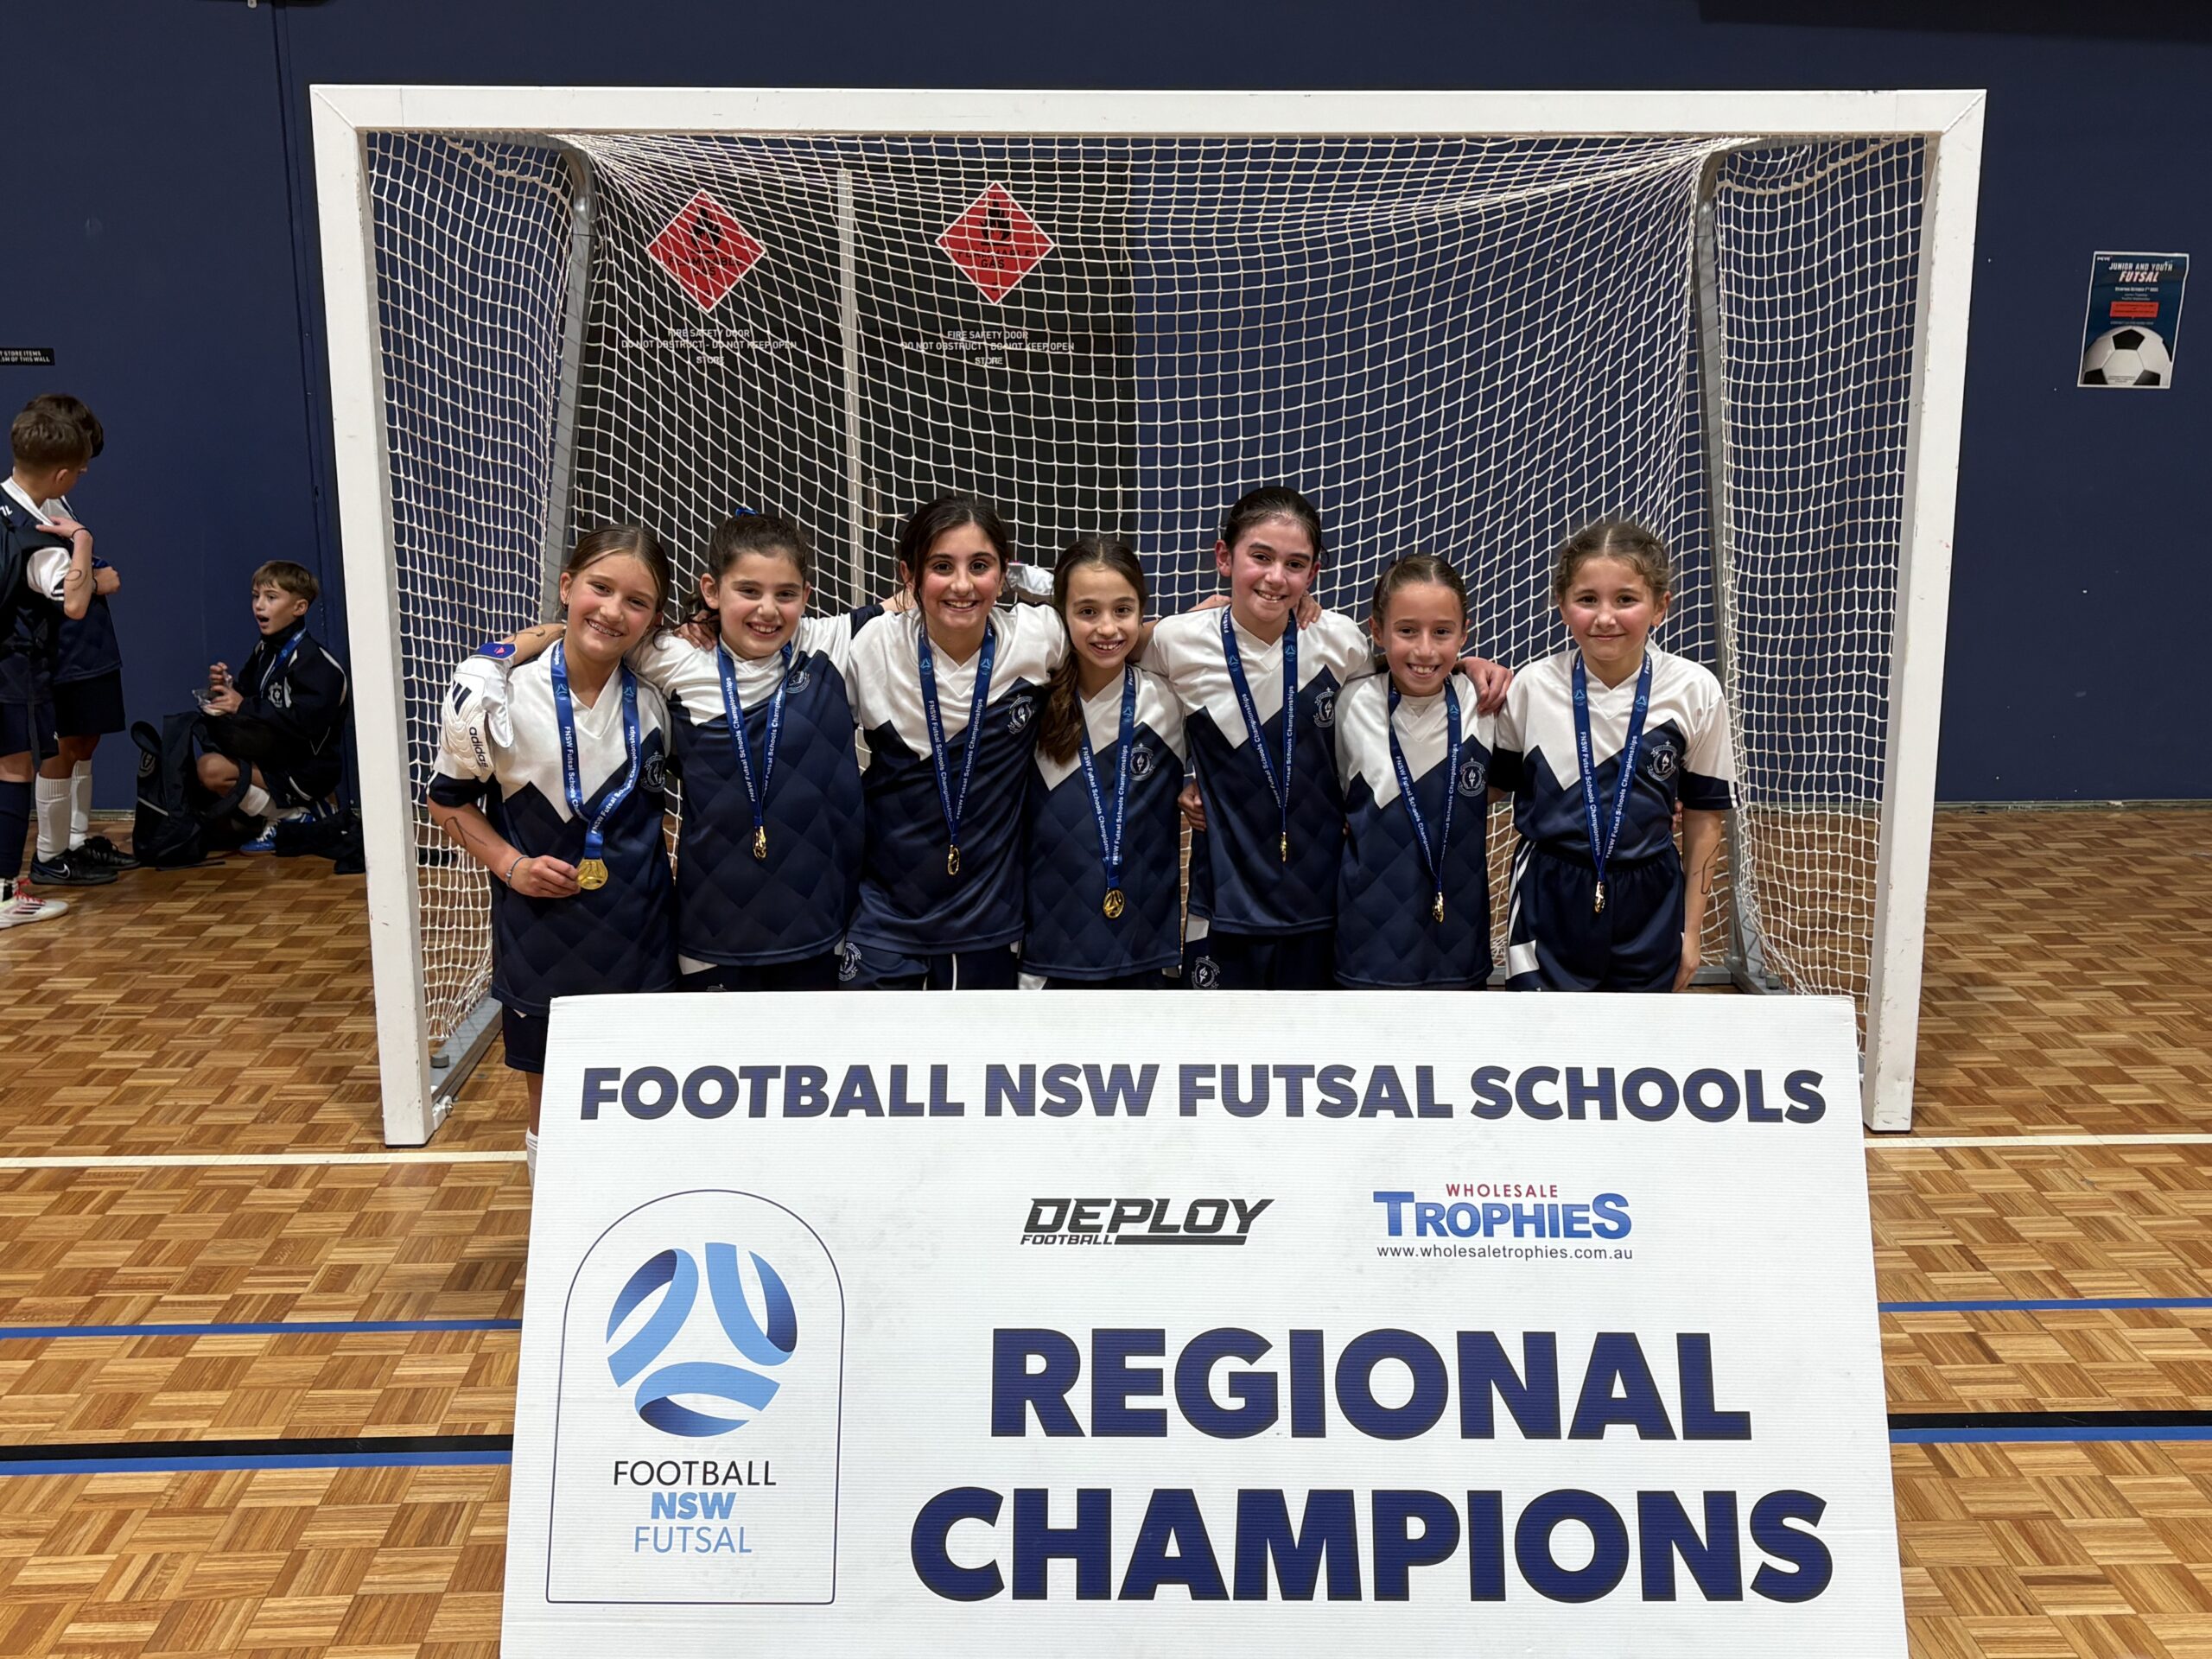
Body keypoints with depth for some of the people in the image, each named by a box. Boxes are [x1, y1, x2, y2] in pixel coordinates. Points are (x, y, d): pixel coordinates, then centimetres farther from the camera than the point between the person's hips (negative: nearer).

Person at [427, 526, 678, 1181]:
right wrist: (510, 863, -11)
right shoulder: (505, 693, -10)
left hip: (639, 940, 2)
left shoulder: (658, 699, -4)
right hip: (540, 937, -1)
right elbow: (449, 800, 2)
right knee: (550, 1104, 12)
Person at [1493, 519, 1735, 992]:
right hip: (1549, 905, 0)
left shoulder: (1694, 691, -6)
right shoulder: (1531, 687, -7)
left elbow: (1704, 817, 3)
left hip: (1647, 910, 1)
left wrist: (1691, 929, 6)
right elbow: (1498, 786, 7)